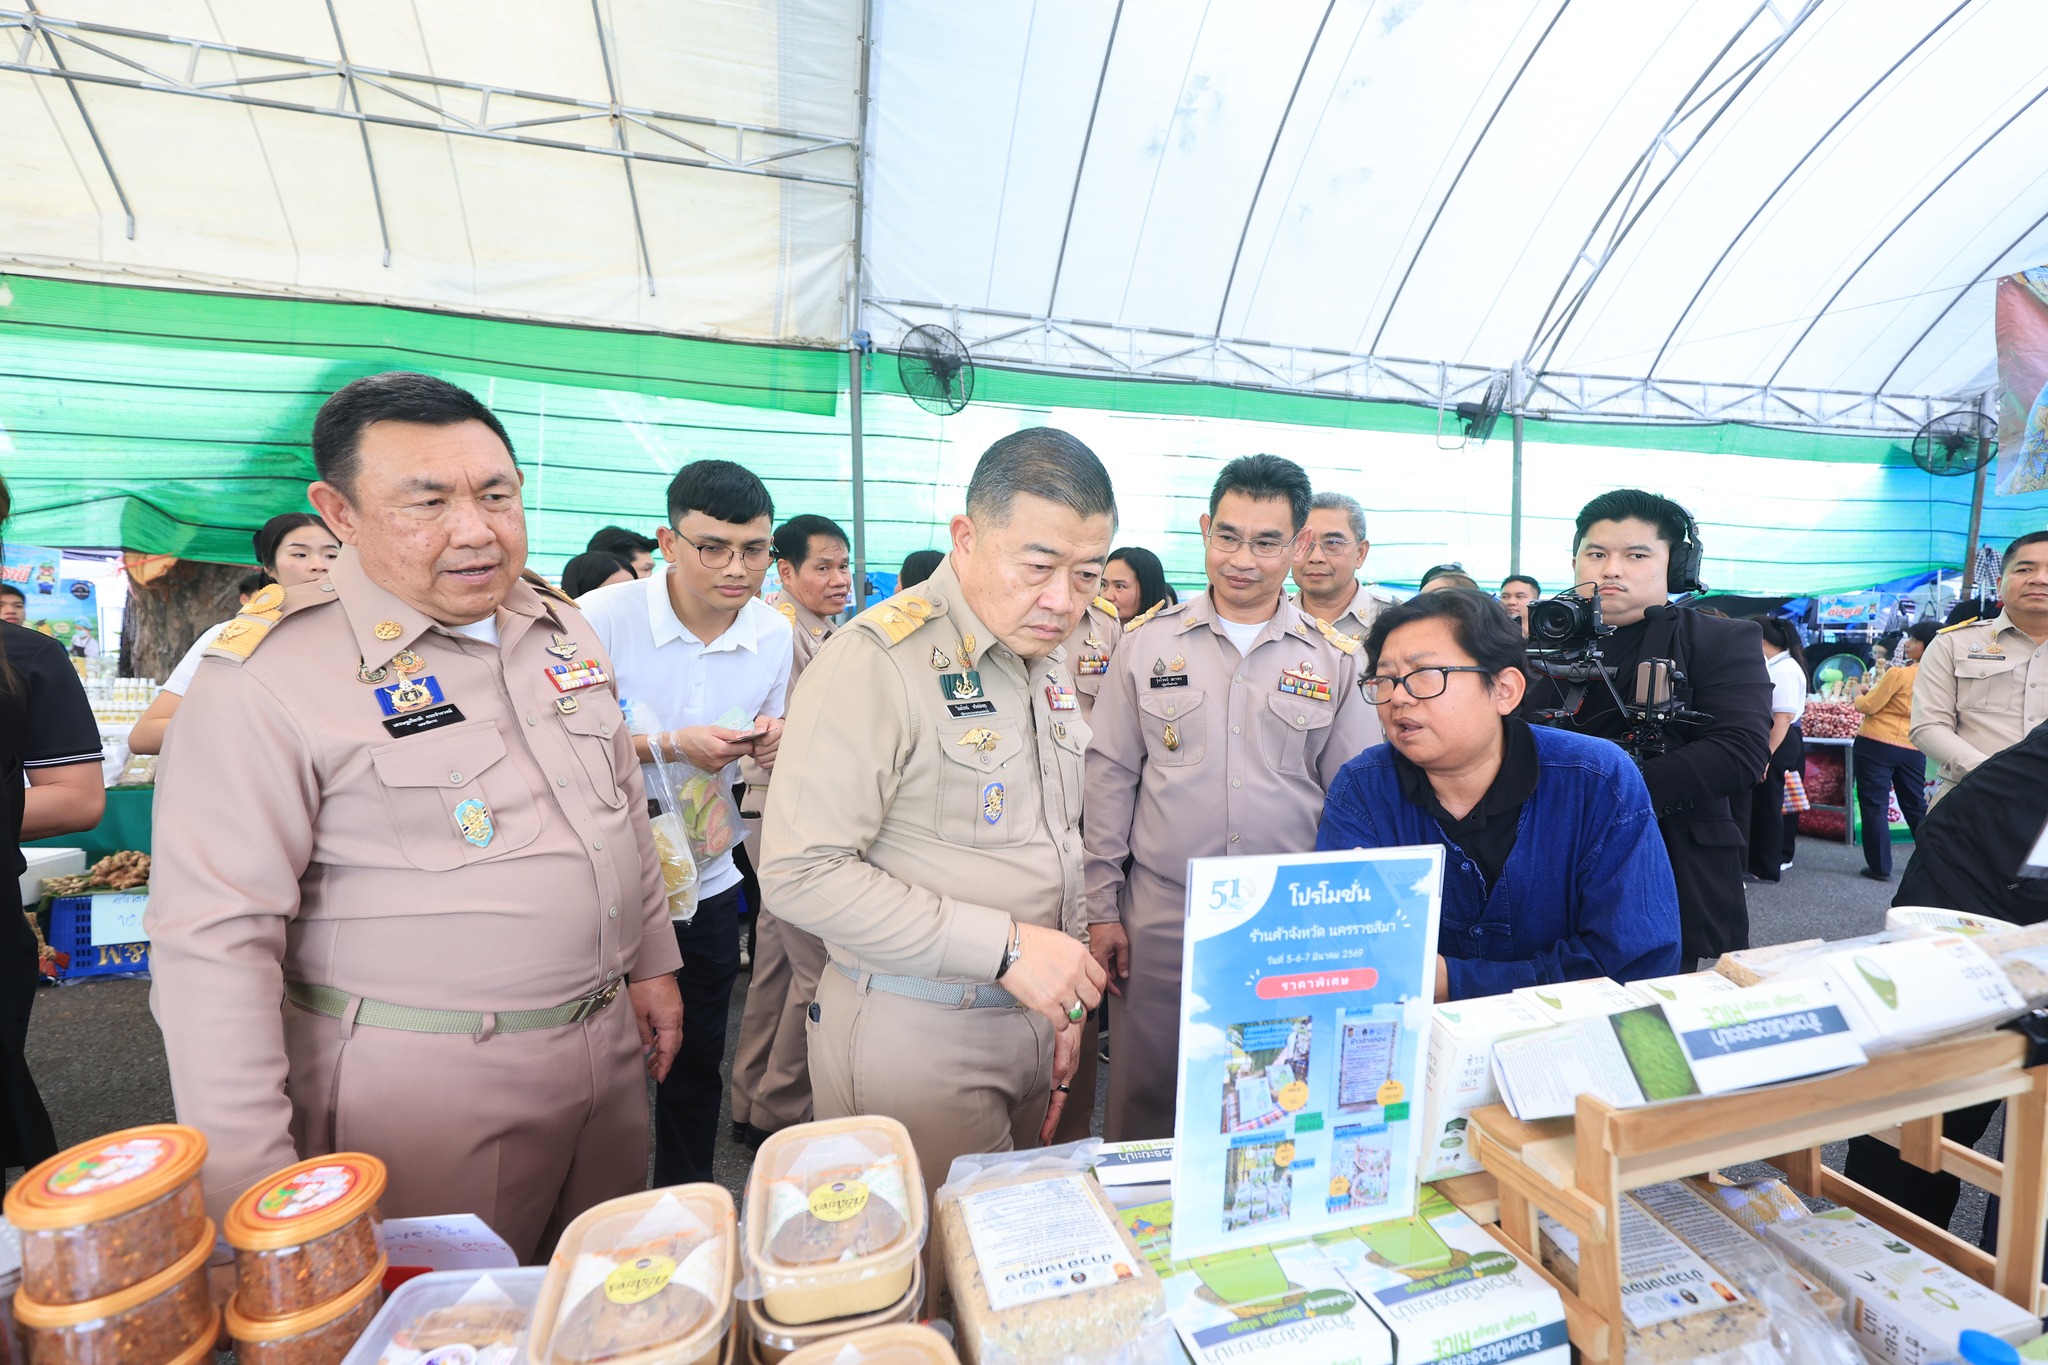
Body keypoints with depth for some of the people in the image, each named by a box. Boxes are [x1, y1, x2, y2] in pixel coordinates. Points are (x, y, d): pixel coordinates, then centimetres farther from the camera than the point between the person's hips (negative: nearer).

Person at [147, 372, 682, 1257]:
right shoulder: (270, 676, -16)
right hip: (425, 1085, -5)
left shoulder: (561, 626, 3)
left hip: (609, 1050, 6)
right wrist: (251, 1189, -14)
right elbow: (213, 941, -16)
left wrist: (651, 963, 12)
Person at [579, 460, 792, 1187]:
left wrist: (772, 744, -13)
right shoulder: (603, 617, -17)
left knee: (697, 1060, 17)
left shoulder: (775, 633, -3)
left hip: (708, 880, 4)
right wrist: (668, 744, -26)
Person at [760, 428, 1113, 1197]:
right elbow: (800, 873, -24)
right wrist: (1004, 946, -23)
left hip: (1030, 1016, 8)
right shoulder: (880, 659, -19)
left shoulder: (1047, 661, 7)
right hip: (916, 1036, -7)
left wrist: (1068, 995, 14)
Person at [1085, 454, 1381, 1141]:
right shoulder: (1148, 643, 0)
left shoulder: (1335, 658, 2)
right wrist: (1102, 908, 0)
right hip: (1161, 914, 0)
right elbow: (1110, 778, 2)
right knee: (1144, 1105, 11)